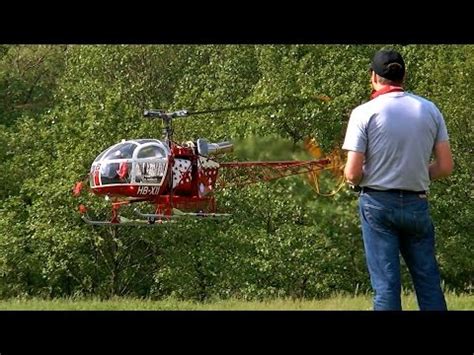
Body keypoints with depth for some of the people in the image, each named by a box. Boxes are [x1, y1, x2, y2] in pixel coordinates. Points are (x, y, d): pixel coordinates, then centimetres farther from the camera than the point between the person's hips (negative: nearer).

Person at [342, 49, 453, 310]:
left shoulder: (364, 113, -8)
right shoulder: (429, 110, 3)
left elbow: (353, 174, -11)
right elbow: (445, 167, 2)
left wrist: (353, 179, 11)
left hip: (378, 203, -3)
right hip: (417, 205, 3)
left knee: (386, 285, 0)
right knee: (428, 282, 9)